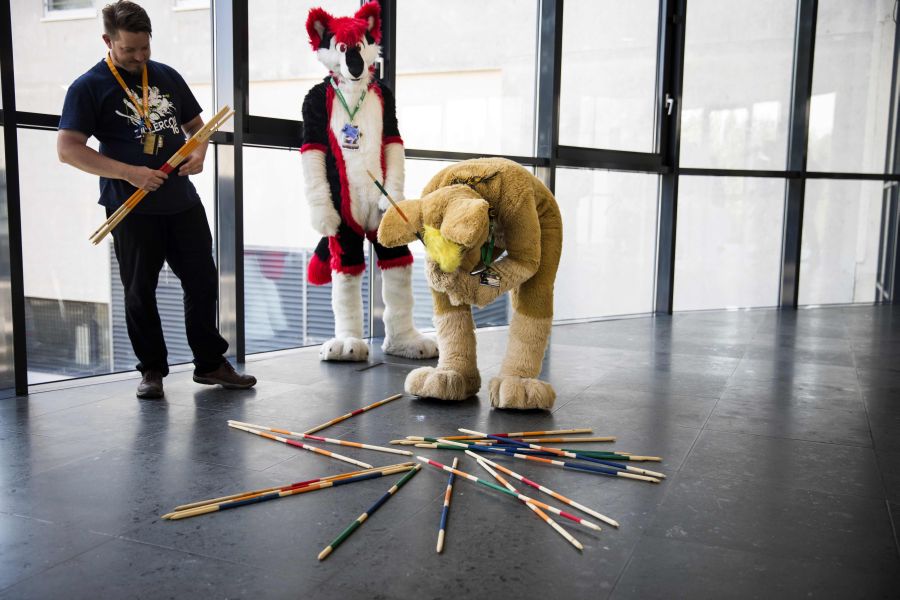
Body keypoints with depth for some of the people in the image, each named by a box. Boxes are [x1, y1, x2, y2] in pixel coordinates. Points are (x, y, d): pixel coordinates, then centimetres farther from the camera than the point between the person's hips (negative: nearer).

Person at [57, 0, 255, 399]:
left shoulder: (167, 76, 11)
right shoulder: (89, 87, -4)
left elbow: (195, 123, 20)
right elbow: (67, 148, -11)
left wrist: (199, 153, -2)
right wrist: (128, 173, -20)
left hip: (183, 202, 4)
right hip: (132, 209, -4)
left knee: (203, 282, 7)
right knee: (140, 291, 5)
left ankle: (210, 363, 20)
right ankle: (152, 369, 20)